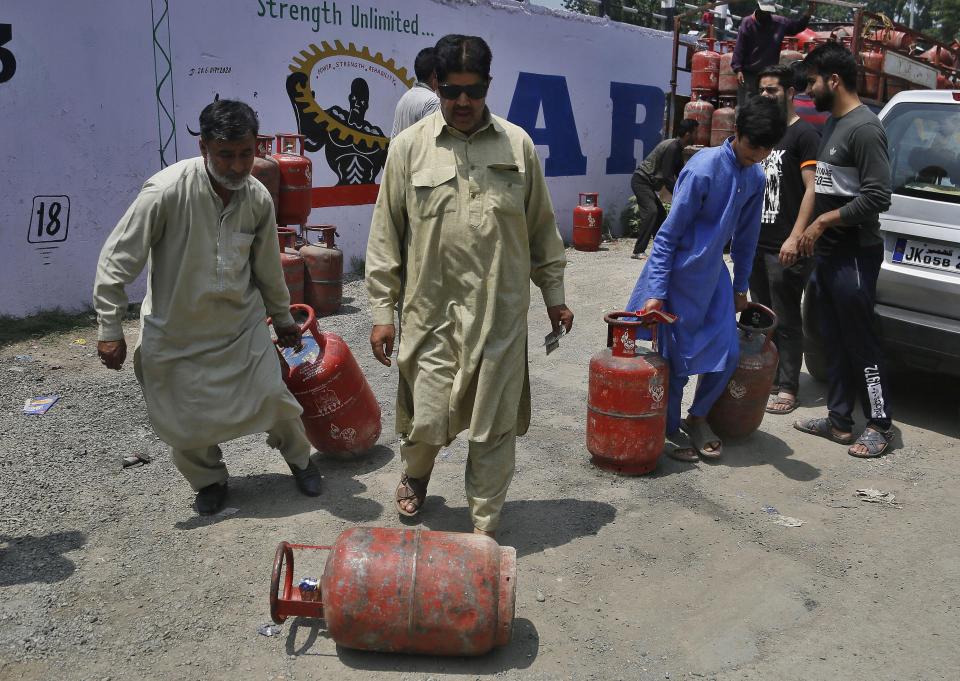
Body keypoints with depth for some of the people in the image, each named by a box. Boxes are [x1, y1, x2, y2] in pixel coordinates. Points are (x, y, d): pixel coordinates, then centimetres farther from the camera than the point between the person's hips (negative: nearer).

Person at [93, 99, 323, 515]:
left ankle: (300, 460, 35)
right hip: (176, 335, -3)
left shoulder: (258, 199, -8)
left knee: (274, 400, 5)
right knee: (186, 426, 6)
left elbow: (268, 268, 8)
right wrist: (110, 329, -14)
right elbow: (116, 261, -16)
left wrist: (283, 319, 18)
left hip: (242, 326, 3)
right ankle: (209, 480, 37)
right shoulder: (167, 191, -23)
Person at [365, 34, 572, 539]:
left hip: (501, 313, 1)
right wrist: (383, 312, 0)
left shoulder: (518, 144, 4)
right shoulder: (409, 146, 0)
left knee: (495, 426, 6)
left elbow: (542, 228, 12)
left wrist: (554, 294, 13)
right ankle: (415, 476, 40)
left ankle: (485, 525, 26)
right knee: (427, 421, 4)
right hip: (432, 313, -1)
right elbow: (386, 237, 2)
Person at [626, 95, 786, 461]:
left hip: (714, 274, 7)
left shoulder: (755, 178, 2)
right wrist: (656, 292, -20)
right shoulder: (703, 168, -20)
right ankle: (667, 430, 21)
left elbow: (746, 237, 14)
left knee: (727, 353, 5)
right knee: (678, 359, 0)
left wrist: (740, 288, 19)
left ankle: (697, 417, 28)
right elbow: (668, 234, -18)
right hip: (680, 275, -7)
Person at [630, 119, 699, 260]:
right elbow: (667, 177, -22)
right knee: (651, 211, -21)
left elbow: (680, 173, 20)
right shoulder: (671, 147, -18)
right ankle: (638, 251, -24)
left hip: (648, 183, 11)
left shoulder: (678, 149, 14)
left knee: (660, 213, 13)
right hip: (641, 181, -11)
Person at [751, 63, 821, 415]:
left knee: (786, 321, -2)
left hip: (785, 248, -8)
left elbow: (812, 189, -13)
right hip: (757, 242, 8)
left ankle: (787, 388, 6)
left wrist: (795, 238, -21)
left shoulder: (805, 134, -6)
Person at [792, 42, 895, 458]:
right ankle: (839, 420, 22)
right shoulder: (832, 122, 14)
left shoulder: (864, 128, -15)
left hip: (854, 256, -9)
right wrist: (815, 236, 13)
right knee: (833, 341, 13)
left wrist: (824, 221, -15)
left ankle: (880, 425, 12)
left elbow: (877, 197, -21)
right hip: (827, 252, 9)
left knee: (860, 342, -1)